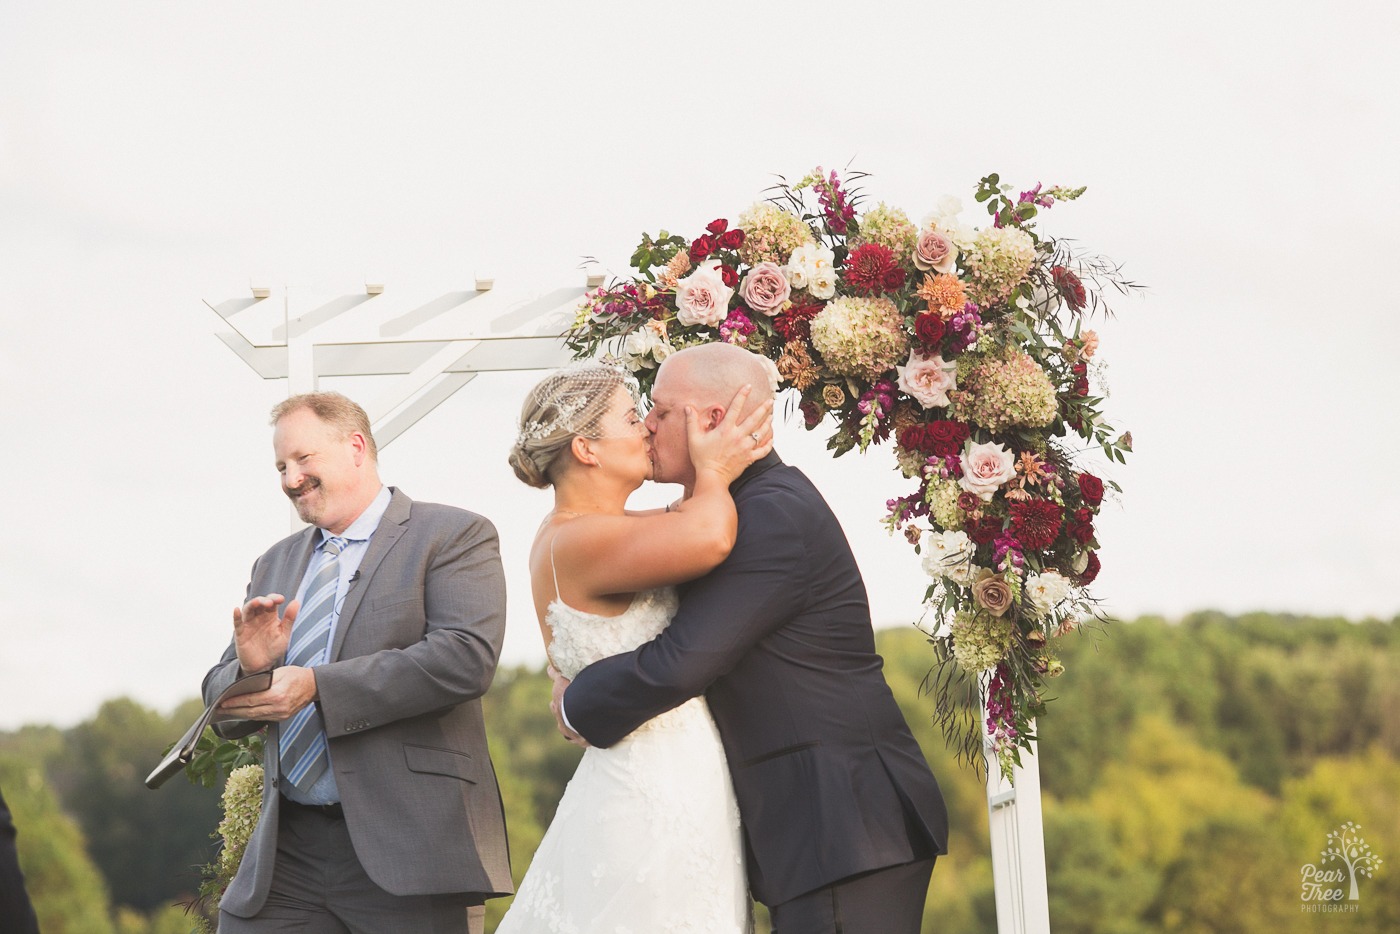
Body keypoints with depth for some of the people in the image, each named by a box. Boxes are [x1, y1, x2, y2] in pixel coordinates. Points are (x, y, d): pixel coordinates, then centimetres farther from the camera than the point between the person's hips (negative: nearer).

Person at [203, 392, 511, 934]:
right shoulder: (275, 565, 19)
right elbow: (226, 707, 18)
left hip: (409, 846, -5)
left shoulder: (453, 536, 0)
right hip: (286, 849, 5)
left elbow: (467, 656, -16)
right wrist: (249, 667, -7)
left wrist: (318, 687, -20)